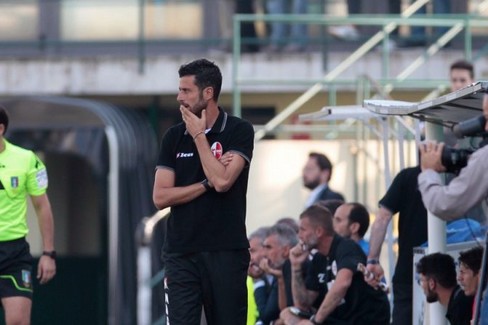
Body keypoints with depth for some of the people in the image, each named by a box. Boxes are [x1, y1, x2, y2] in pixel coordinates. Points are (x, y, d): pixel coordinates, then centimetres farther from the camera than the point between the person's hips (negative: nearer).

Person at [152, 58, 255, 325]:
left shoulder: (239, 131, -2)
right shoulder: (174, 137, 8)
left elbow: (222, 181, -17)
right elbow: (160, 197, 1)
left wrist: (198, 135, -9)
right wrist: (206, 184, -9)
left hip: (225, 252, -2)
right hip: (182, 252, 2)